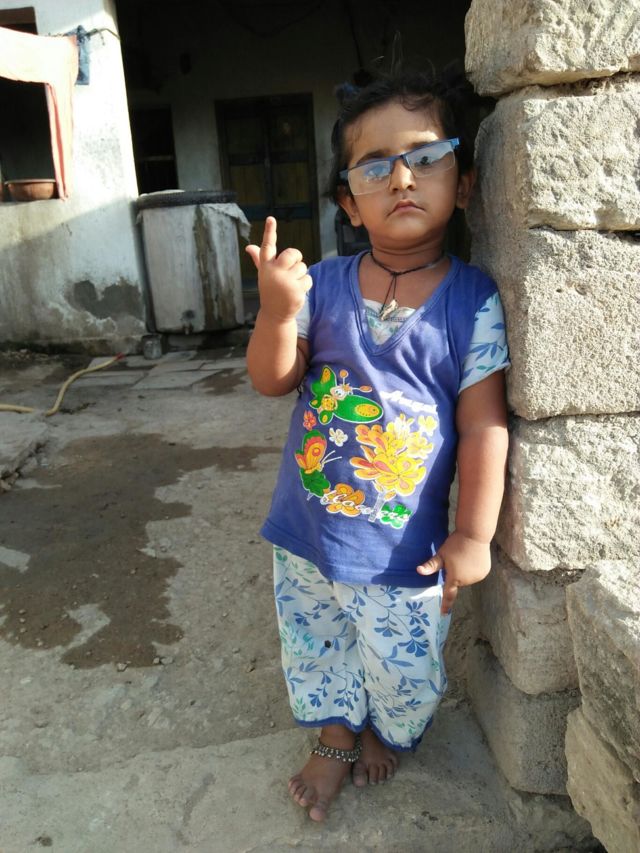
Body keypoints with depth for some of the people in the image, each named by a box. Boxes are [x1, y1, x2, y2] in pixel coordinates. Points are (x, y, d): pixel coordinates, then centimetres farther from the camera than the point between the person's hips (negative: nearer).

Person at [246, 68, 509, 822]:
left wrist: (473, 535, -11)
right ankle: (335, 738, 54)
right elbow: (271, 381, -7)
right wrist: (276, 313, -26)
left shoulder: (473, 302, -14)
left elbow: (484, 426, -12)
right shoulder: (323, 284, -8)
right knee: (312, 648, 24)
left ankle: (387, 732, 55)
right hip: (306, 532, 3)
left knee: (404, 667, 20)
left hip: (403, 547, -2)